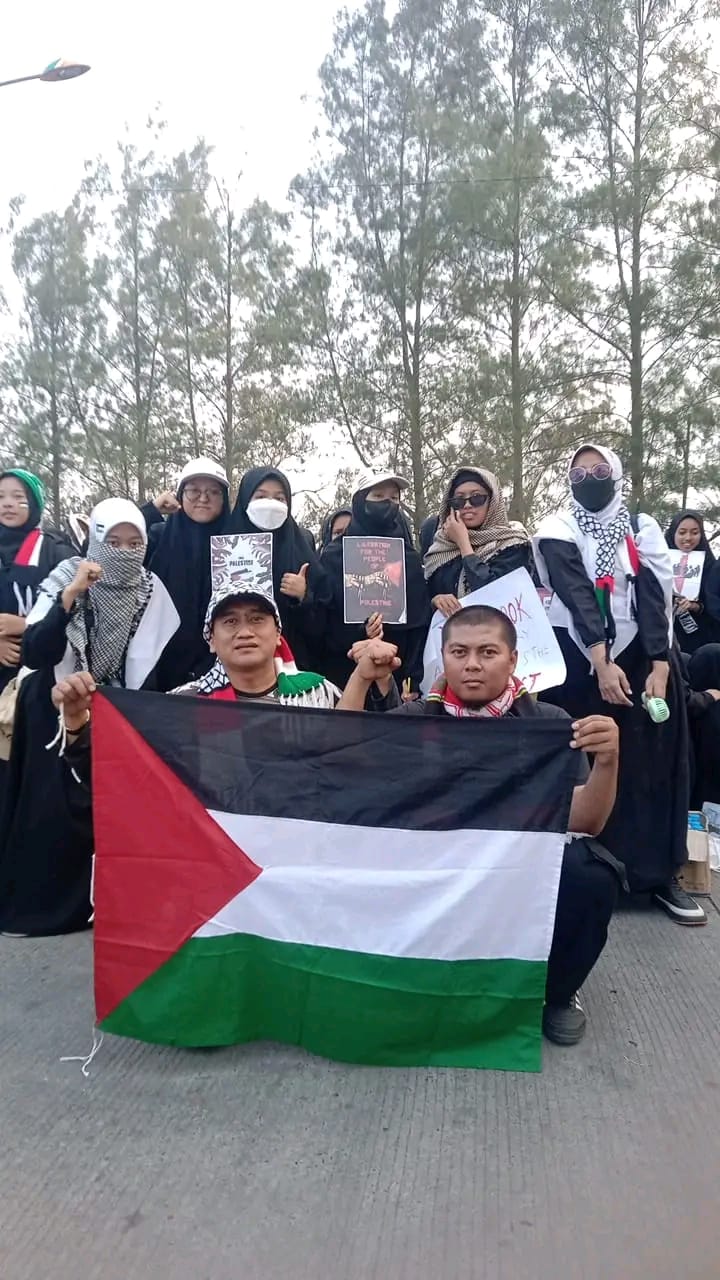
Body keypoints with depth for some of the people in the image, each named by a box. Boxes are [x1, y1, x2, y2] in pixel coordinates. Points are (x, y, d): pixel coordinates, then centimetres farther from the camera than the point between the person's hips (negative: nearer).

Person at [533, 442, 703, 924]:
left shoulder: (642, 528, 6)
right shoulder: (558, 531, 1)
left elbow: (655, 597, -5)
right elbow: (576, 596, -12)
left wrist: (660, 667, -17)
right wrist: (601, 664, -23)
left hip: (641, 657, 2)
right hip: (578, 660, -1)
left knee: (648, 762, 1)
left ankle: (660, 874, 9)